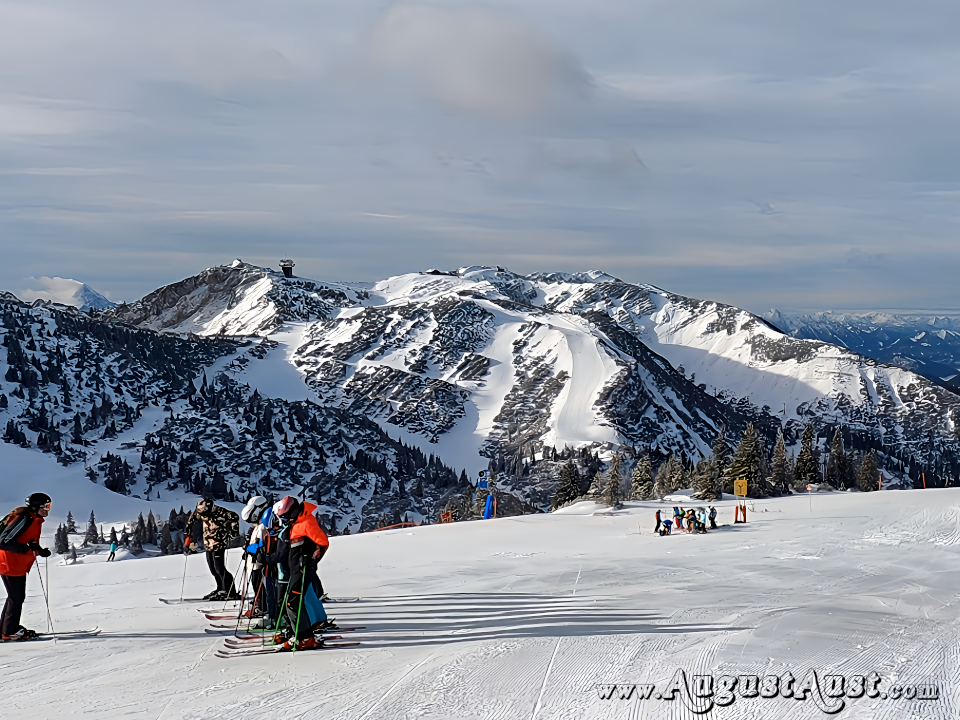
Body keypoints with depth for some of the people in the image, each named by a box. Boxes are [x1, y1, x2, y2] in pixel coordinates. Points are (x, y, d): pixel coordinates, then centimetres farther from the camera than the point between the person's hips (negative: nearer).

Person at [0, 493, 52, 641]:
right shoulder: (24, 519, -22)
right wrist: (26, 547, -35)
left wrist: (40, 551, 5)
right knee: (16, 598, -3)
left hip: (20, 565, 10)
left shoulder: (35, 521, 10)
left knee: (17, 597, 17)